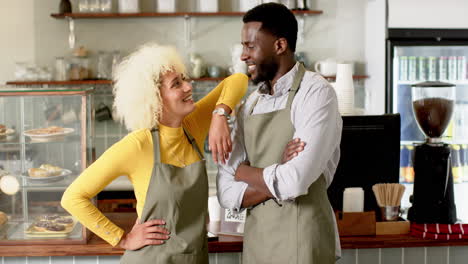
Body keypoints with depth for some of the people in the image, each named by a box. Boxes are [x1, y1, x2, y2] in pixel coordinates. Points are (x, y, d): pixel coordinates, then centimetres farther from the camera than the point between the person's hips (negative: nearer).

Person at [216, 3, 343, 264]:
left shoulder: (316, 92, -12)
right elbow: (227, 192, 1)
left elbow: (295, 182, -23)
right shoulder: (251, 105, 7)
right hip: (256, 241, 6)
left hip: (302, 242, -5)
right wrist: (277, 182, -16)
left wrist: (245, 172, -5)